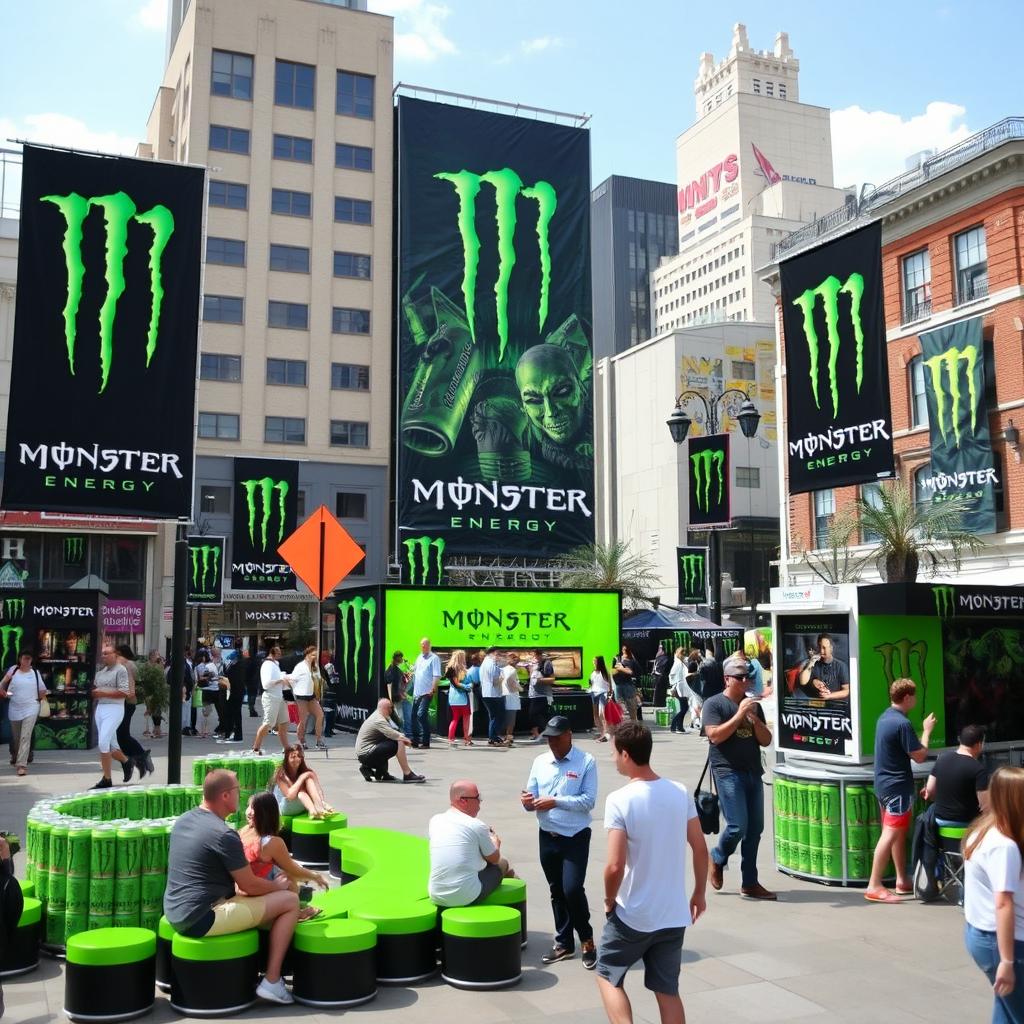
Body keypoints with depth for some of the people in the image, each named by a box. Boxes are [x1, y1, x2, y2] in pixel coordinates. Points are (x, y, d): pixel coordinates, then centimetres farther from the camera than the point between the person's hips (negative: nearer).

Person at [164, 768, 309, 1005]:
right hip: (202, 920, -9)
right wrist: (278, 885, 9)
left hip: (176, 913, 9)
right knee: (290, 901, -3)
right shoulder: (224, 834, -19)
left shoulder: (184, 820, 8)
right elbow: (250, 886, -11)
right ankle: (272, 981, 0)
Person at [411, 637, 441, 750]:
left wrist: (433, 689, -21)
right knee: (414, 715, 10)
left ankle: (425, 742, -9)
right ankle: (416, 740, 21)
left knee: (421, 714, -15)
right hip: (417, 692, 8)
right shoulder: (419, 658, 17)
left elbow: (437, 676, -13)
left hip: (426, 693, -8)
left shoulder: (434, 658, -6)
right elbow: (414, 671, 27)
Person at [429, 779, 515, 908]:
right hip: (467, 897, -5)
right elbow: (494, 859, 4)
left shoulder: (435, 821, 3)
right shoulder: (477, 825, -11)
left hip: (436, 897, 5)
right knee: (502, 863, 15)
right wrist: (495, 843, 26)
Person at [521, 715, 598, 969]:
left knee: (572, 889, -11)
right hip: (548, 836, 5)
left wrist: (556, 801, -23)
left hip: (575, 837, -5)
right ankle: (564, 943, 28)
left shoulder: (586, 762, -8)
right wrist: (528, 802, -17)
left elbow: (589, 800, -15)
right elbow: (532, 797, 7)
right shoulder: (540, 762, 6)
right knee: (556, 891, 13)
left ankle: (586, 940, 12)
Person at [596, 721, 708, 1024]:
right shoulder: (680, 792, -3)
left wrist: (609, 901, -4)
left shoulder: (619, 800, -19)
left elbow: (615, 866, -22)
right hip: (674, 915, 5)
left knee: (608, 975, 18)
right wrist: (699, 893, 16)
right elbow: (700, 849, 3)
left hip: (632, 916, -4)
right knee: (668, 990, 16)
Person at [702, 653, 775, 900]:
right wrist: (739, 715, -16)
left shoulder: (754, 705, 16)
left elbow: (766, 740, 11)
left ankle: (749, 883, 14)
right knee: (738, 826, -12)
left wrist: (754, 719, -6)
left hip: (753, 773, 6)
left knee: (755, 829, 5)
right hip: (728, 772, -6)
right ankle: (717, 859, 17)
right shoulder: (714, 704, -3)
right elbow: (715, 736, -16)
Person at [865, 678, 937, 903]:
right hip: (897, 786, -10)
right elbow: (919, 756, -15)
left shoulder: (884, 717, 10)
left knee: (899, 833, 18)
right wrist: (927, 730, -4)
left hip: (883, 783, 10)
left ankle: (902, 880, 27)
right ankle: (874, 886, -8)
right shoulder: (902, 724, -20)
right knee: (890, 834, -8)